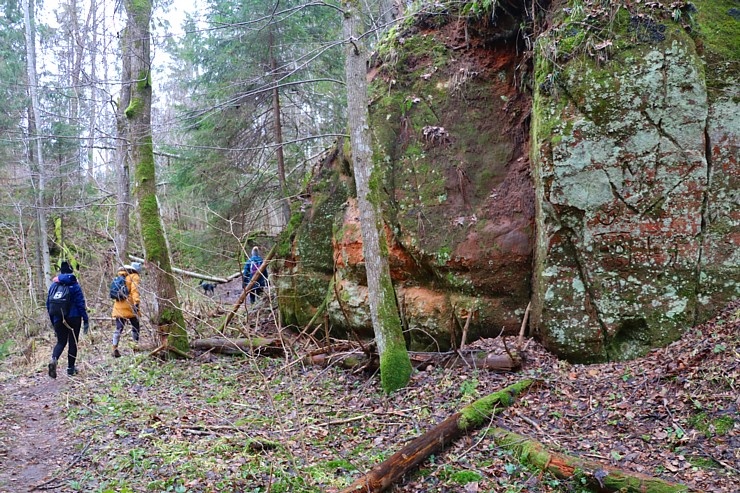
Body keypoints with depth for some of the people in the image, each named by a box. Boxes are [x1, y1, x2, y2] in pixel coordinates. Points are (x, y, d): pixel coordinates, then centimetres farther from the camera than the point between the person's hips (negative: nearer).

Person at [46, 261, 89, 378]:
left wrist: (53, 322, 18)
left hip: (58, 319, 3)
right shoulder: (74, 285, -6)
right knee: (73, 342, 9)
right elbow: (81, 304, -10)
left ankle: (54, 359, -14)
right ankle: (71, 368, 14)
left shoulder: (53, 285, 7)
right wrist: (86, 321, -7)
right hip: (73, 319, -3)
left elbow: (48, 305, 10)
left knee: (61, 342, 14)